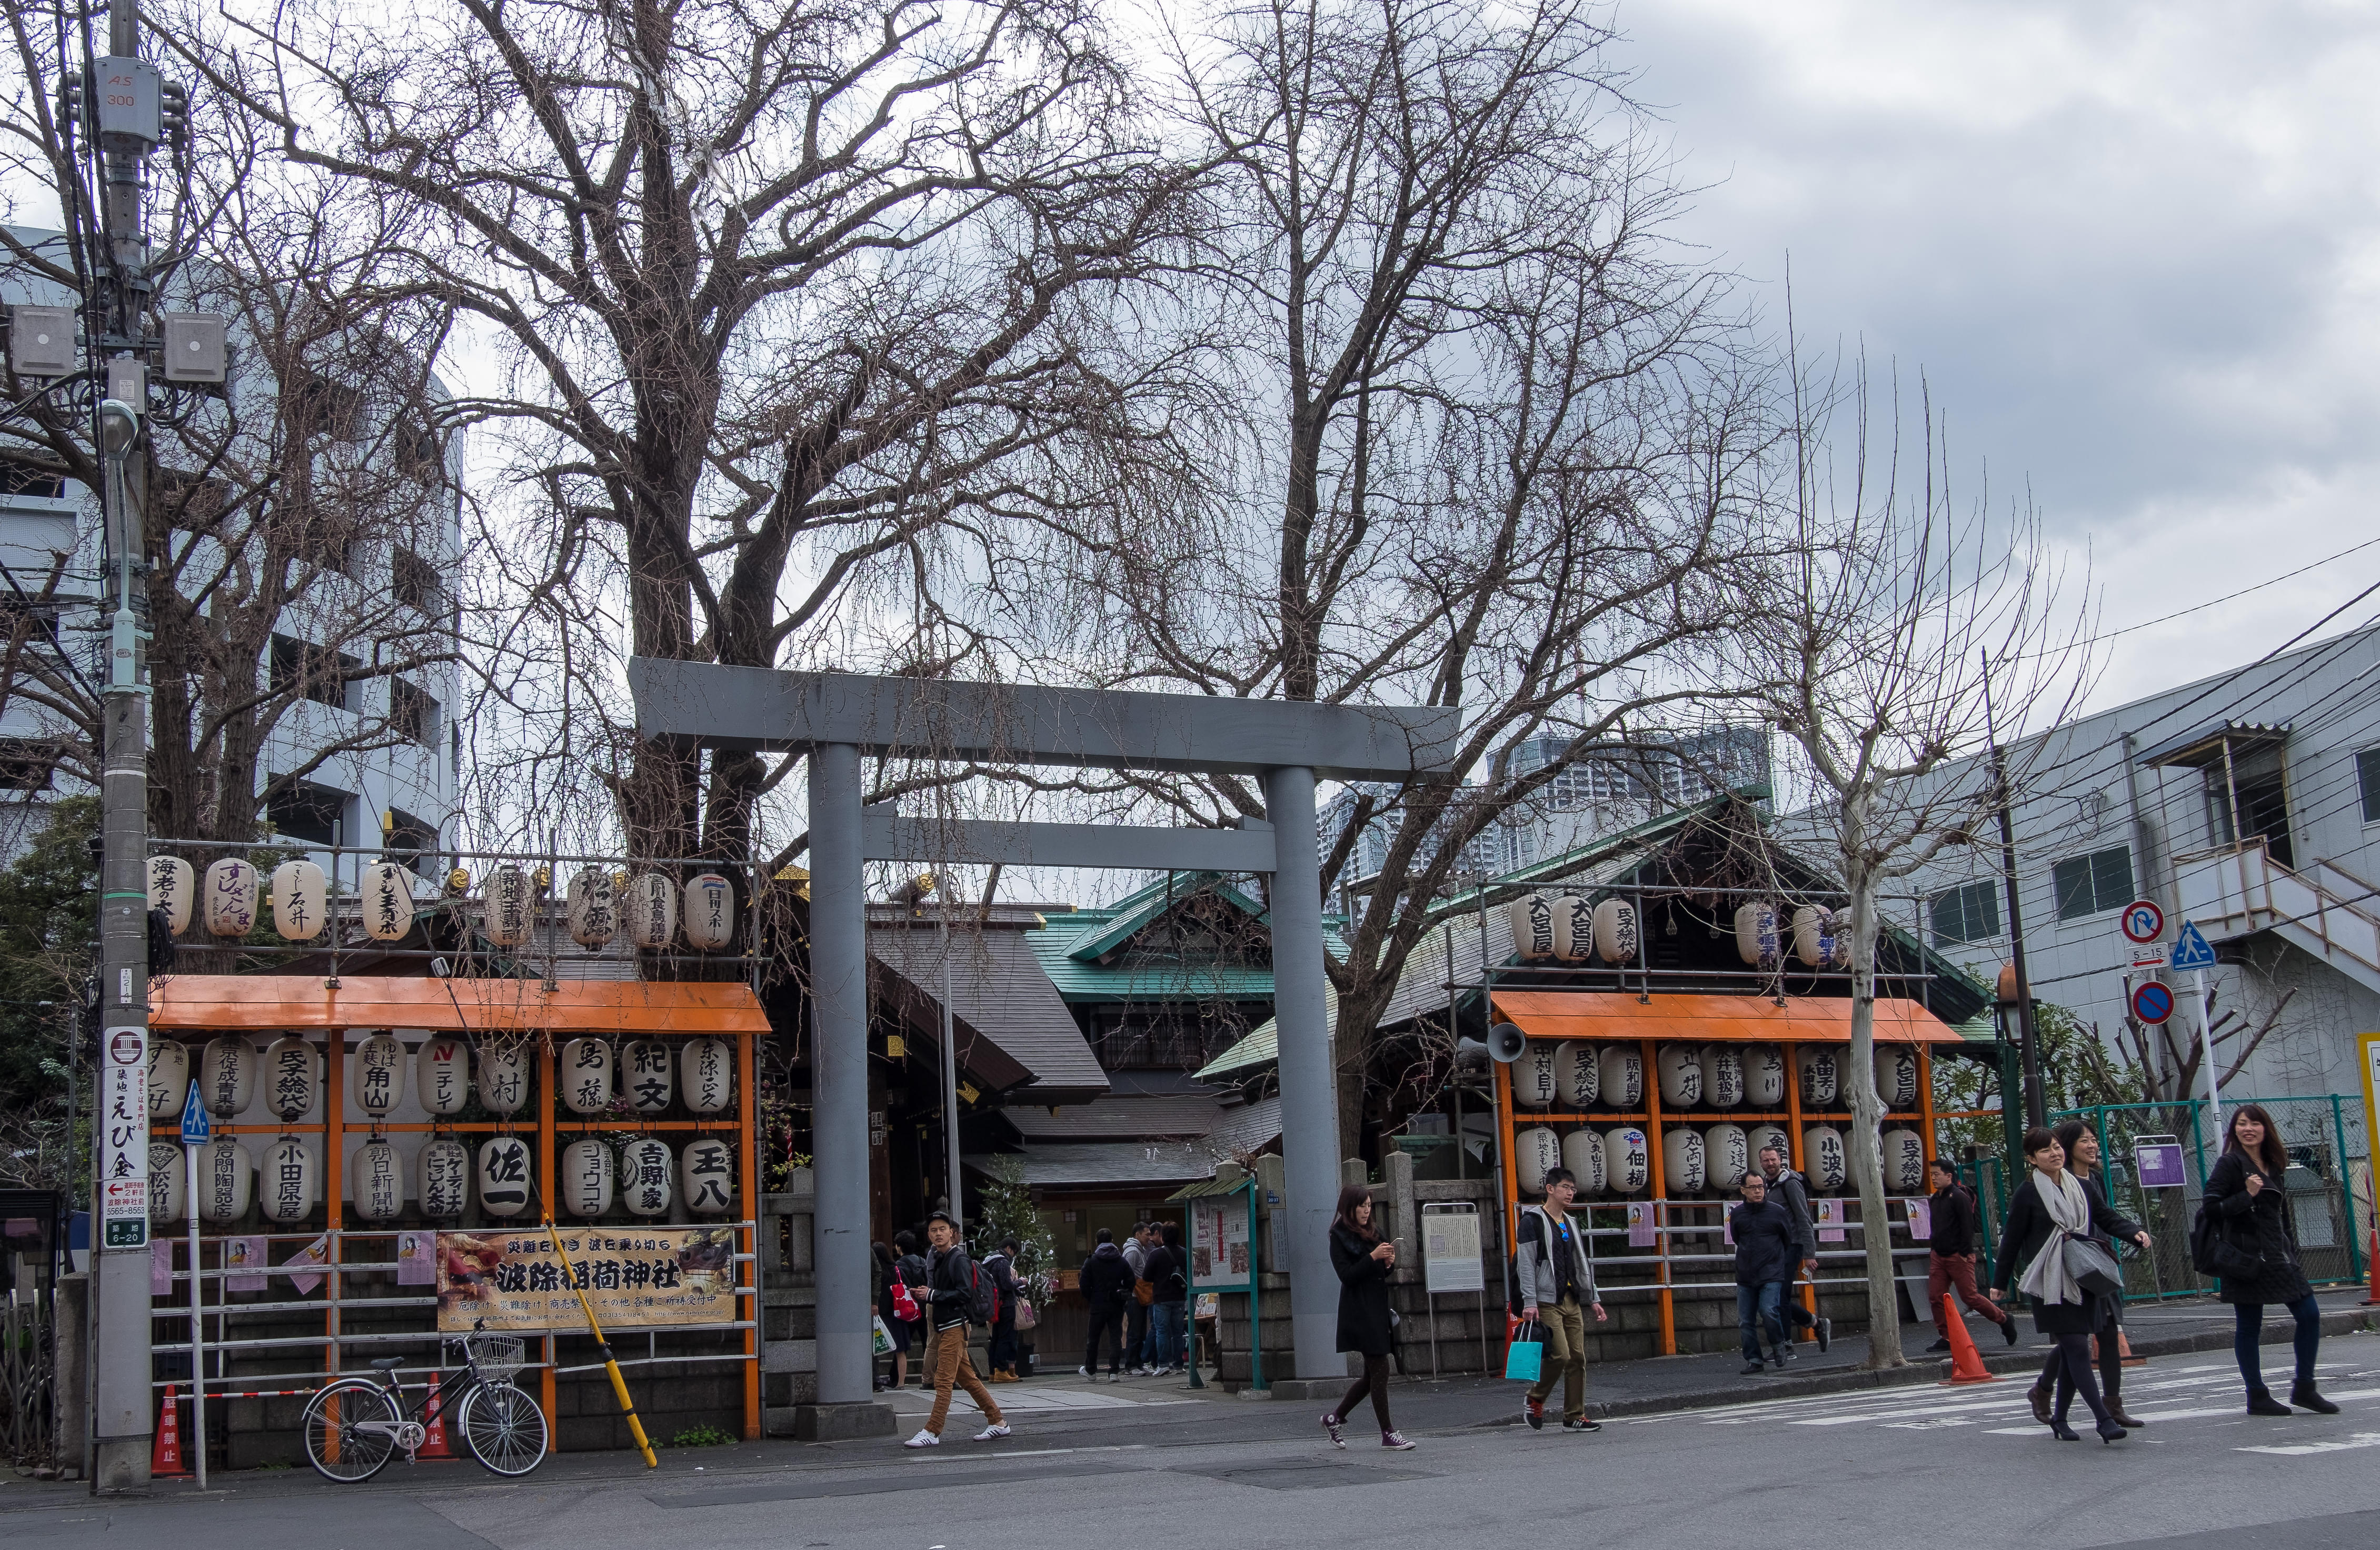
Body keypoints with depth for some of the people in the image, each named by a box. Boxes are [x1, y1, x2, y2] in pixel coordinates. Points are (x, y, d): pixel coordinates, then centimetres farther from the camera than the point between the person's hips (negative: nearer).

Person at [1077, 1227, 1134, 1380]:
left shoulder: (1091, 1262, -5)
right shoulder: (1122, 1261, 3)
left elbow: (1084, 1285, -8)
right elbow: (1130, 1282, 2)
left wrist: (1090, 1299, 7)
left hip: (1098, 1306, -1)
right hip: (1117, 1306, 1)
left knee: (1093, 1338, 14)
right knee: (1116, 1338, 2)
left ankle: (1090, 1370, 27)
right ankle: (1115, 1372, -7)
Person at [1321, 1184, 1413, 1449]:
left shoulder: (1373, 1233, 16)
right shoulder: (1339, 1237, -6)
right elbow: (1347, 1275, -14)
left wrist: (1389, 1263, -2)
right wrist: (1373, 1257, -20)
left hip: (1378, 1308, 8)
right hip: (1359, 1312, -8)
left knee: (1373, 1375, 10)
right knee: (1380, 1370, -8)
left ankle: (1335, 1418, 24)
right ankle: (1388, 1433, -1)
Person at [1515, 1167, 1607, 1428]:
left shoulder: (1570, 1224, 18)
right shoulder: (1533, 1221, -6)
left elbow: (1582, 1265, 22)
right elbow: (1526, 1264, -12)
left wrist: (1593, 1299, 15)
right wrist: (1530, 1302, -19)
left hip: (1572, 1301, 7)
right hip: (1547, 1301, -7)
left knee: (1578, 1358, 3)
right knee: (1560, 1355, -15)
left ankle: (1574, 1417, 9)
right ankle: (1534, 1399, 7)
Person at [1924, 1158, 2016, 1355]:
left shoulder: (1959, 1197, -12)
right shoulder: (1936, 1199, 14)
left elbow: (1967, 1226, -16)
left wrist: (1965, 1253, -19)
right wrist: (1932, 1243, 16)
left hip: (1958, 1256, -8)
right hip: (1939, 1256, 8)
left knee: (1970, 1297, -4)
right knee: (1936, 1298, 2)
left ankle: (2004, 1320, 15)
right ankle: (1946, 1338, 9)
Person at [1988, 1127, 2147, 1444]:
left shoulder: (2081, 1188, 12)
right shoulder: (2027, 1194, -4)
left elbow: (2107, 1218, 12)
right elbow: (2012, 1240, -1)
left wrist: (2135, 1233, -9)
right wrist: (2000, 1283, 3)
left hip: (2083, 1279, 6)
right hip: (2051, 1284, -6)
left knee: (2072, 1351, 7)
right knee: (2077, 1348, -12)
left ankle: (2060, 1418, 19)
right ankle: (2104, 1420, -15)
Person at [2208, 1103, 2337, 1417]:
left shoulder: (2272, 1165, 15)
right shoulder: (2230, 1163, -6)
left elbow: (2283, 1215, 21)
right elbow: (2212, 1206, -12)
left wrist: (2293, 1255, 18)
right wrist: (2247, 1195, -22)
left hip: (2277, 1255, 7)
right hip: (2247, 1255, -7)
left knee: (2309, 1315, 3)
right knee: (2249, 1326, -1)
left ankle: (2304, 1388, 13)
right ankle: (2257, 1397, 6)